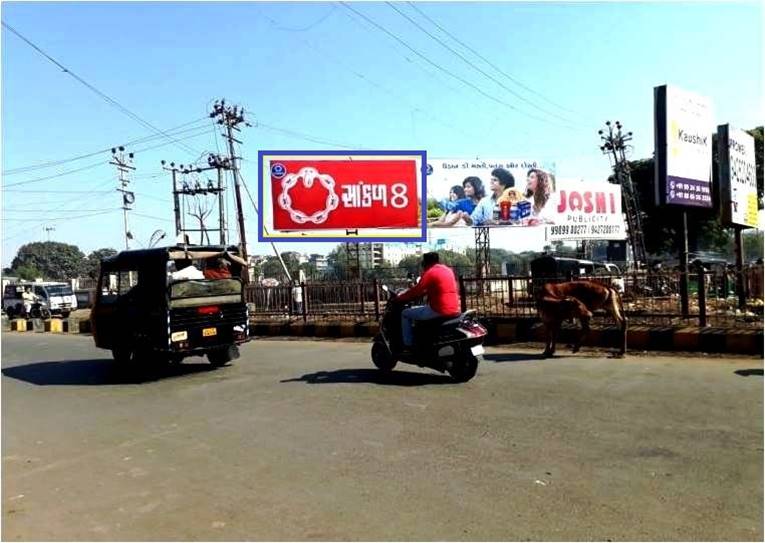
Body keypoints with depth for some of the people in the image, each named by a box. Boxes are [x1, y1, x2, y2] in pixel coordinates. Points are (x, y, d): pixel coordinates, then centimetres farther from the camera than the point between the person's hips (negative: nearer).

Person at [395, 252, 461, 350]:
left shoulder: (430, 272, -10)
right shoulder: (448, 270, 15)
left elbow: (416, 290, -10)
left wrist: (399, 298, 2)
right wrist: (424, 292, 32)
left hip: (439, 310, -9)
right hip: (454, 310, 9)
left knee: (405, 314, 7)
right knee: (418, 310, 35)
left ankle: (408, 345, 8)